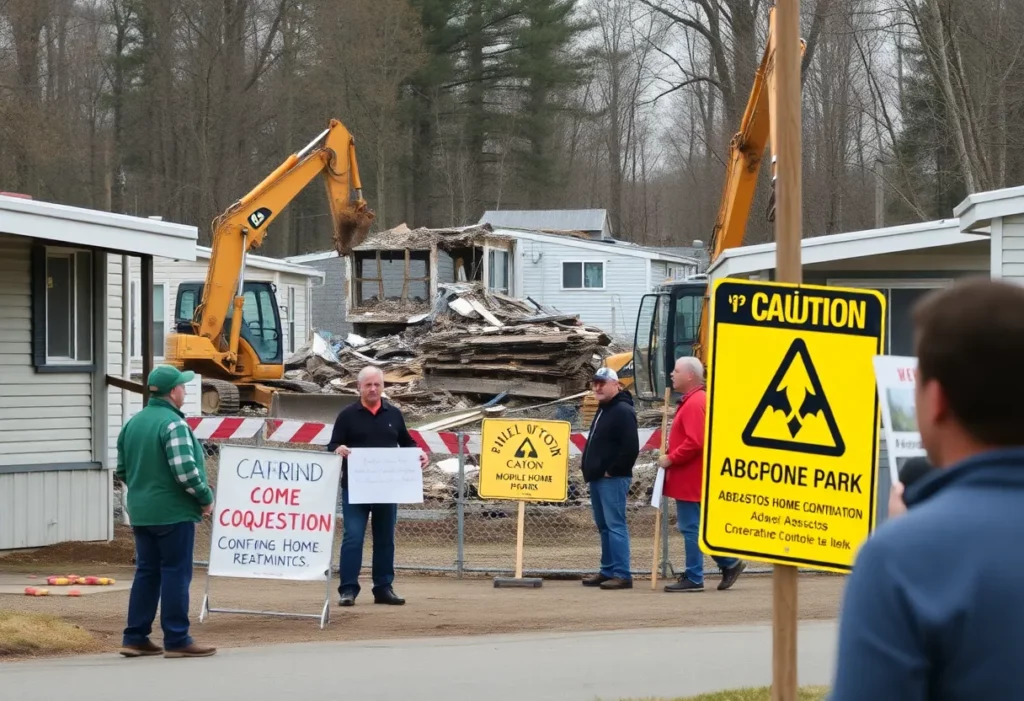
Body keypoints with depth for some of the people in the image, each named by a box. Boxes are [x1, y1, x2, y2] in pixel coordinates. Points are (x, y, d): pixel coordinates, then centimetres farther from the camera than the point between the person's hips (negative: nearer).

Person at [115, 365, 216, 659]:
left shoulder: (132, 423, 10)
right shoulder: (173, 424, -17)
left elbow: (122, 470, 16)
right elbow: (186, 470, -23)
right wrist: (206, 498, -10)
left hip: (141, 512, 8)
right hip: (173, 512, -8)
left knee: (147, 572, 14)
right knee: (176, 573, -2)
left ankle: (134, 638, 14)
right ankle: (177, 640, -1)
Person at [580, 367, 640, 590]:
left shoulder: (623, 411, -13)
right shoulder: (603, 410, 19)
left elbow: (631, 447, -21)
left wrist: (613, 471, -17)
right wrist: (589, 468, 15)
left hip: (612, 479, -10)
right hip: (598, 478, 10)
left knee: (615, 525, -12)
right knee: (604, 526, 12)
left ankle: (622, 574, -13)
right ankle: (608, 571, 17)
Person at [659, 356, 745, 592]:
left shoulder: (694, 404, -17)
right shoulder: (693, 400, 17)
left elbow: (695, 442, -26)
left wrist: (670, 459, -17)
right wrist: (672, 457, 12)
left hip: (690, 478, -11)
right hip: (690, 477, 11)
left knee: (690, 527, -5)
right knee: (693, 526, 15)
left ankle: (693, 578, -1)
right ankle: (729, 563, 19)